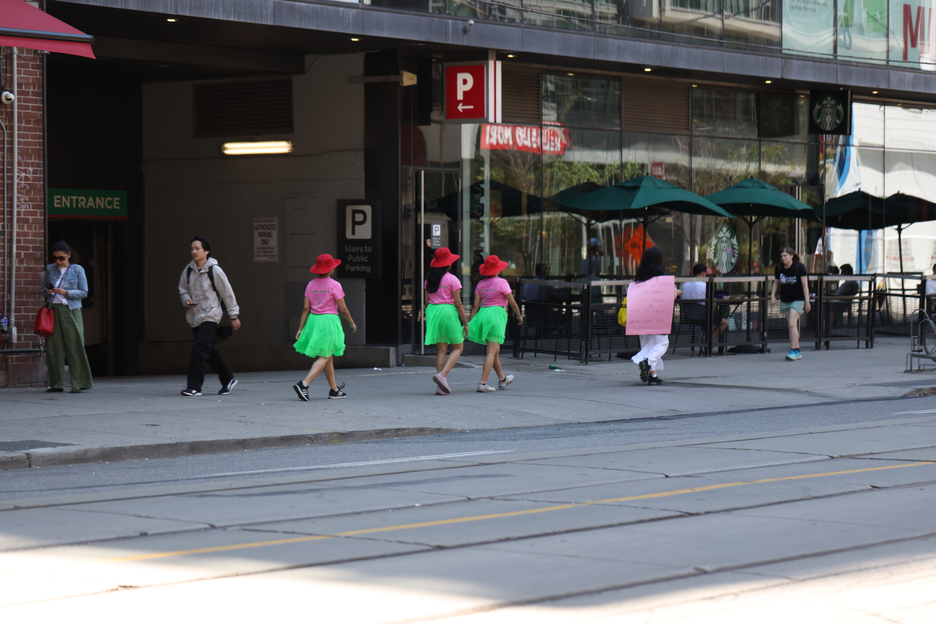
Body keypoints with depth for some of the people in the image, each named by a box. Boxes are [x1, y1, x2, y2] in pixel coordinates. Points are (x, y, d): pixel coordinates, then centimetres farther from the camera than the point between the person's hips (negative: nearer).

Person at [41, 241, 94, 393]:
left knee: (74, 346, -5)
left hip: (71, 311, -3)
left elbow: (84, 292, -1)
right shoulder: (50, 269, 12)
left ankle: (78, 383, -2)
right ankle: (57, 384, 6)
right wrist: (46, 291, -7)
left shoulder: (78, 270, 2)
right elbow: (43, 289, 17)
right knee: (53, 347, 0)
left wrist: (66, 293, -15)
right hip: (53, 310, 3)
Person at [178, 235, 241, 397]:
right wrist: (187, 300, -5)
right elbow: (183, 289, 18)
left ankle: (194, 386, -15)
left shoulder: (214, 270, -10)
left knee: (199, 349, -17)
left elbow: (227, 293, -3)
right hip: (195, 315, 6)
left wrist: (233, 316, 1)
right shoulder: (189, 270, 4)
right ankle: (228, 380, 30)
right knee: (209, 351, 14)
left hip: (210, 315, -6)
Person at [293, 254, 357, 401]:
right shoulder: (334, 285, -11)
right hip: (329, 321, -7)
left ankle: (334, 389, 25)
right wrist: (352, 323, 7)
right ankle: (303, 384, -22)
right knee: (324, 357, -6)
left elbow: (306, 308, 3)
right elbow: (343, 309, -8)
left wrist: (301, 328, 6)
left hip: (313, 320, 7)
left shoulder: (311, 285, 5)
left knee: (328, 356, 17)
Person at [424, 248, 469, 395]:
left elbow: (427, 303, 10)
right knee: (458, 348, 7)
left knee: (441, 350, 9)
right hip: (448, 312, -5)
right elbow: (458, 303, -10)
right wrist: (465, 323, -4)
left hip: (432, 312, 5)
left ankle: (442, 386, 2)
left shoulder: (429, 280, 8)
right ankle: (442, 375, -14)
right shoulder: (452, 279, -8)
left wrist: (428, 322, 19)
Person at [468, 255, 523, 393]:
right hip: (496, 314, -7)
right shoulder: (501, 282, -9)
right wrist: (519, 315, 12)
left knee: (495, 350, 20)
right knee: (492, 352, -7)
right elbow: (513, 303, -4)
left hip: (482, 314, 7)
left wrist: (470, 323, 5)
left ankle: (502, 380, 36)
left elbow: (476, 306, 4)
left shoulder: (480, 284, 7)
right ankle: (483, 384, -15)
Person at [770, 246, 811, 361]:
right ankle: (798, 352, 15)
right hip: (785, 300, 5)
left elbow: (805, 285, -7)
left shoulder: (799, 267, -10)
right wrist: (773, 295, 3)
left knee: (792, 324, -17)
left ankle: (793, 351, -15)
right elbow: (776, 283, 17)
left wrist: (807, 301, -10)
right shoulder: (779, 269, 3)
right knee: (791, 326, 7)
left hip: (797, 300, -5)